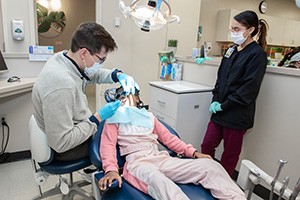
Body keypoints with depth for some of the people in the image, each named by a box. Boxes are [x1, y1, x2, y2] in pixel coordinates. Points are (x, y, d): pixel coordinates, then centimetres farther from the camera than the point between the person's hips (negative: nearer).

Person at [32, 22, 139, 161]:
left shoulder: (63, 56, -10)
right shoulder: (61, 85, -36)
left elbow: (94, 74, 11)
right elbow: (61, 143, -30)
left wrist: (118, 75, -7)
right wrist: (98, 117, -26)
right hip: (65, 149, -8)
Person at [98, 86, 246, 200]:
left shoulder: (148, 116, 26)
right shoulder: (114, 118, 17)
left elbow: (168, 137, 21)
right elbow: (108, 145, 3)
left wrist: (193, 152, 8)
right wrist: (111, 169, -18)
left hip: (161, 158, 5)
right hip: (136, 162, -4)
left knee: (211, 166, -14)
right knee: (159, 182, -41)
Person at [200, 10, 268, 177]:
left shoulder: (257, 54, -10)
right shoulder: (232, 50, 11)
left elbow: (249, 88, -16)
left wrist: (223, 105, -14)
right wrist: (215, 100, 1)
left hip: (237, 115, -6)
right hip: (220, 111, 7)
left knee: (230, 153, 10)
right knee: (207, 146, 10)